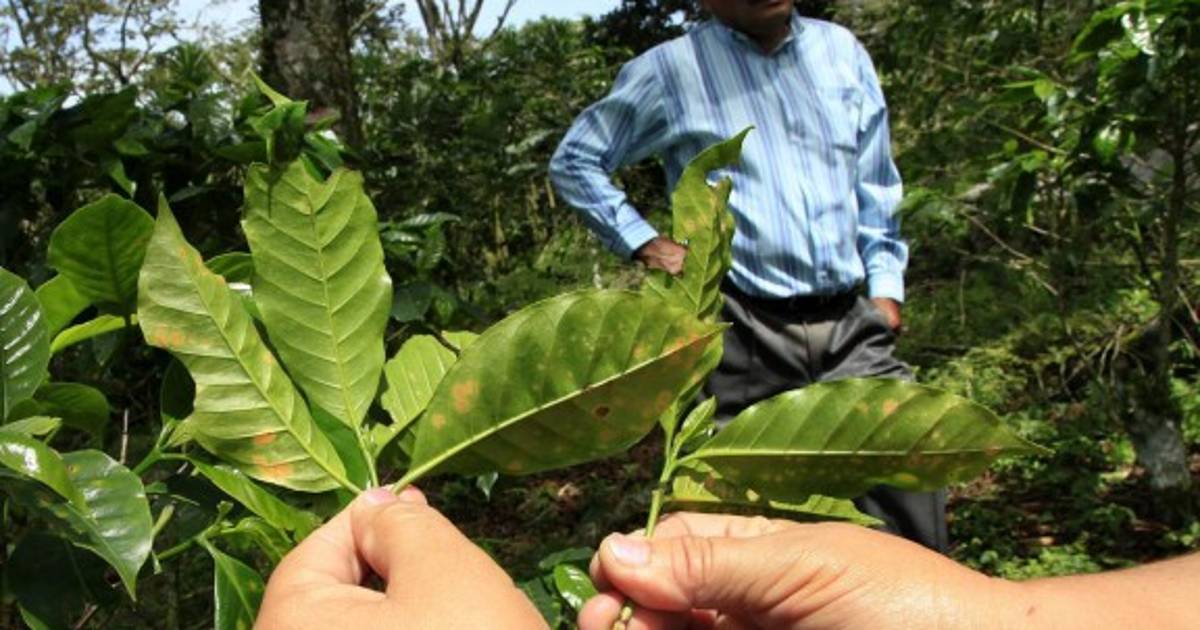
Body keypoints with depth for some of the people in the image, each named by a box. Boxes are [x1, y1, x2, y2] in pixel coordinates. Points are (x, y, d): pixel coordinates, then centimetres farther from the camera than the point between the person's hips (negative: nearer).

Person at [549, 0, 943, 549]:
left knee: (909, 479, -2)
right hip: (745, 333, -3)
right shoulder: (671, 71, 1)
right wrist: (643, 242, 0)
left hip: (850, 325, 4)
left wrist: (887, 288, 11)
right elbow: (573, 161, 10)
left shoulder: (842, 51, 13)